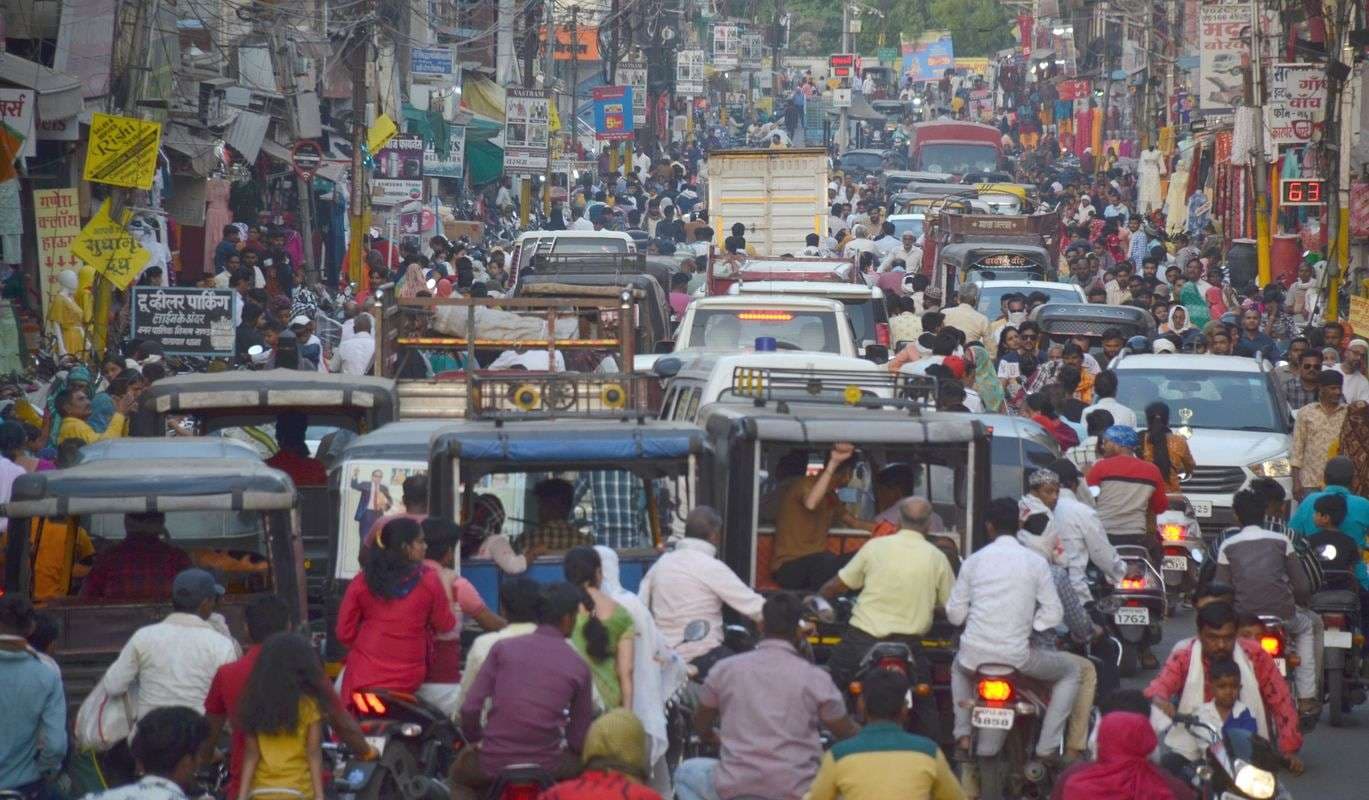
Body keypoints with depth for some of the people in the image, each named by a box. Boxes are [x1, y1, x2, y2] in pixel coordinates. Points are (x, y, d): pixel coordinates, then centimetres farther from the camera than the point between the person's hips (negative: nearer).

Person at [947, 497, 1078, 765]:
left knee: (959, 667, 39)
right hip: (1016, 657, -3)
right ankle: (1047, 747, 9)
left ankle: (963, 736, 23)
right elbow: (1053, 615, -4)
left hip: (975, 655, 3)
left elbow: (954, 615, 6)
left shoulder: (974, 560, 3)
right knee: (1070, 672, 21)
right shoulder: (1035, 562, -2)